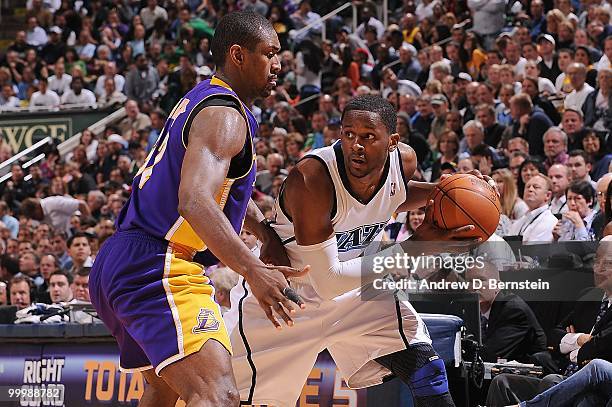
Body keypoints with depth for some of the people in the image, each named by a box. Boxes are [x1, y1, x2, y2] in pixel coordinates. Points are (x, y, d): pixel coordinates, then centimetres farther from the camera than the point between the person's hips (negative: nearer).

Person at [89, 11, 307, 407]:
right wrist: (254, 271, -39)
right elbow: (195, 202, -30)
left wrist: (266, 232, 28)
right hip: (158, 270, -11)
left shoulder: (202, 99, 19)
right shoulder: (223, 115, -13)